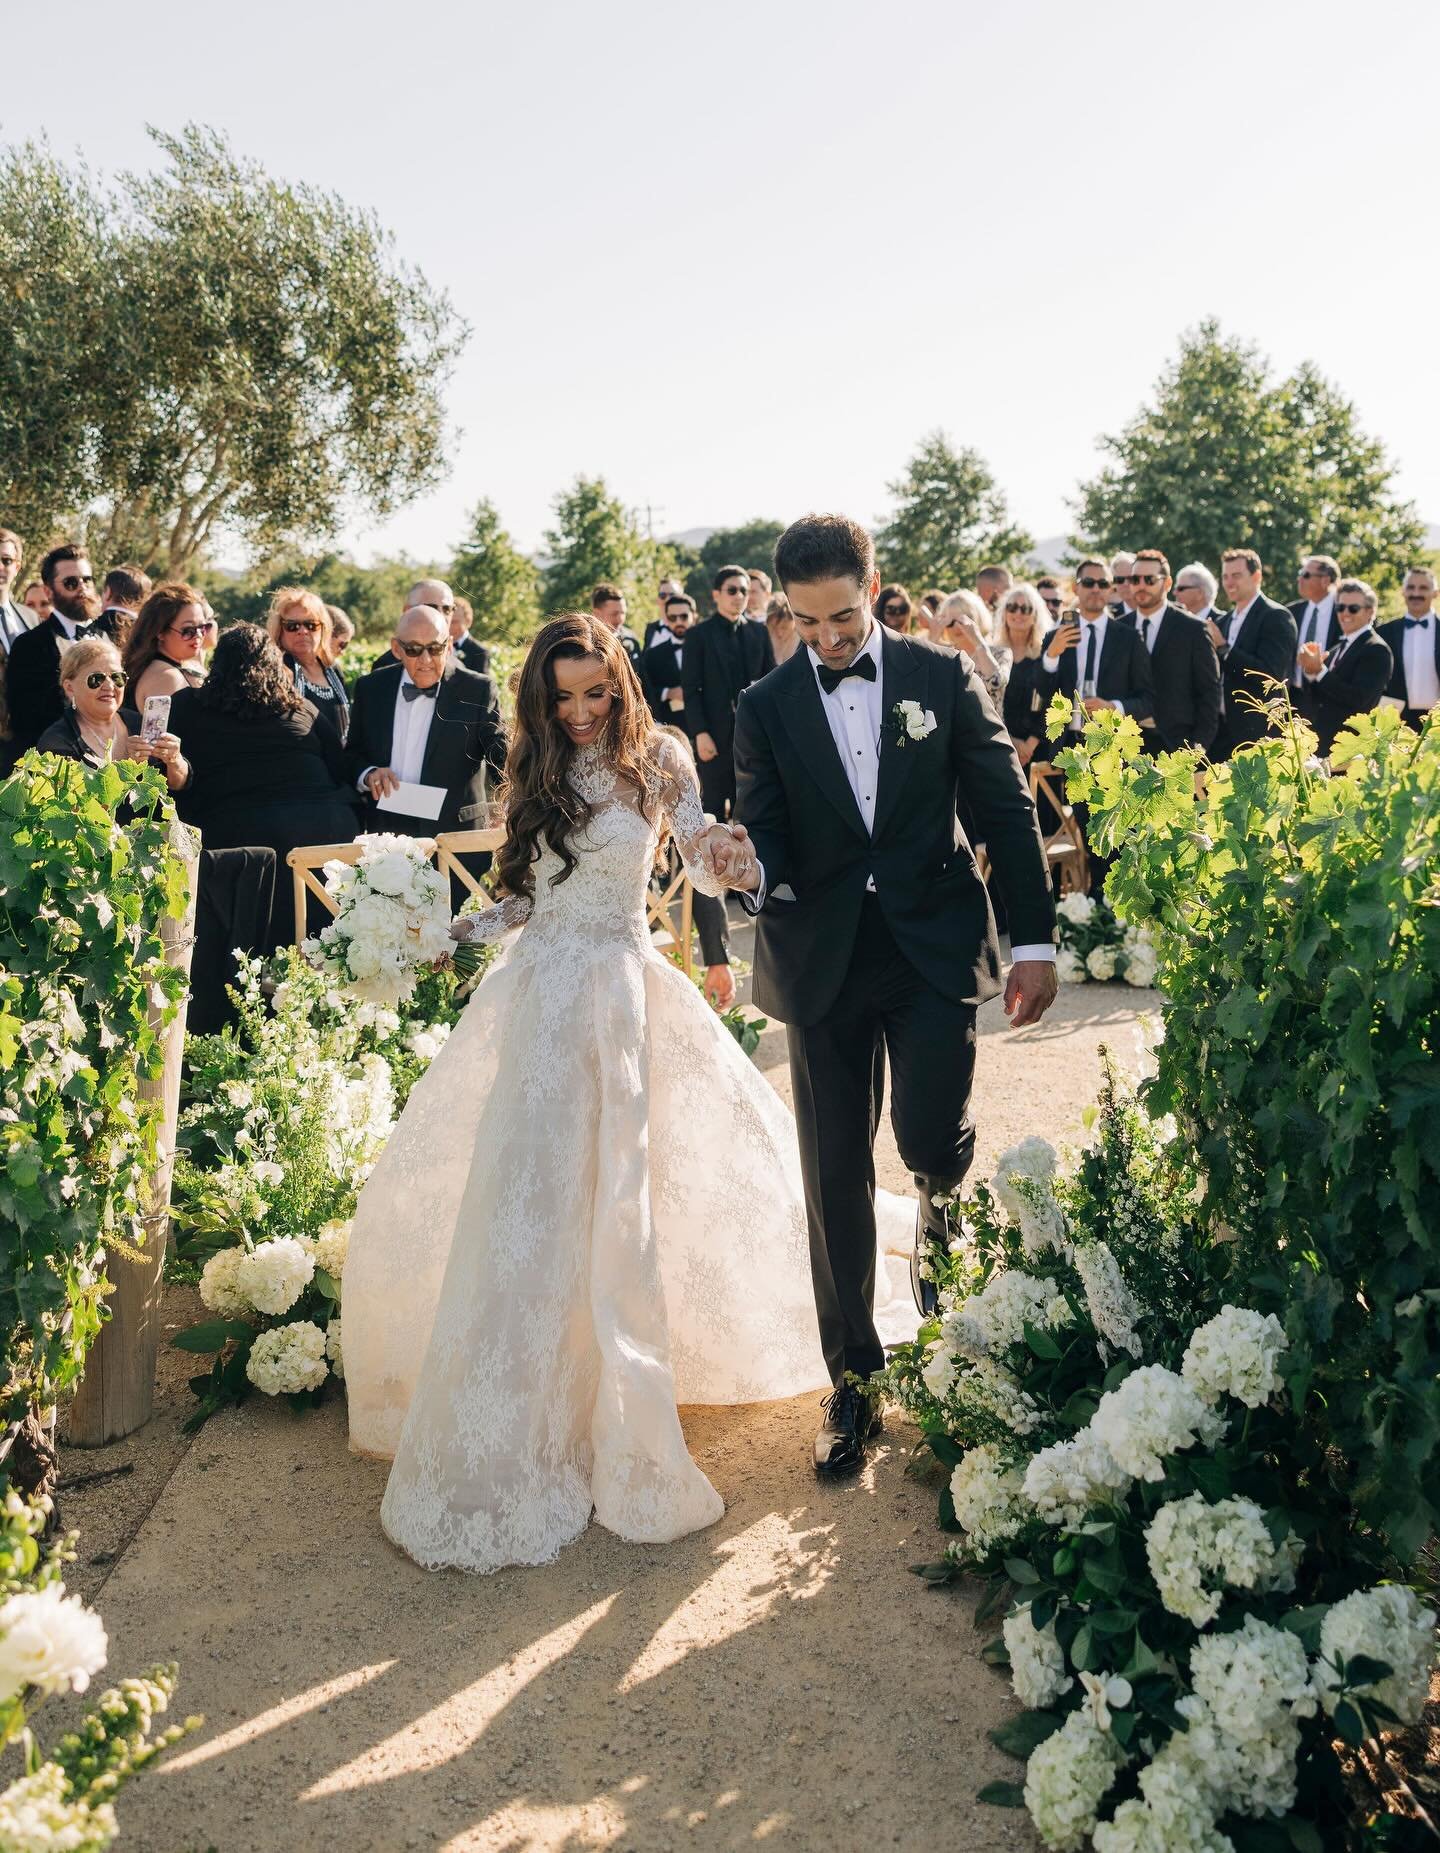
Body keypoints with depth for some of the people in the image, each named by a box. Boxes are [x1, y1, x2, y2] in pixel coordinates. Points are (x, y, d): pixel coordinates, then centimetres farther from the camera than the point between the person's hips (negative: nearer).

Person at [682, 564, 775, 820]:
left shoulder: (759, 633, 12)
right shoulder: (700, 635, 1)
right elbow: (692, 690, -3)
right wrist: (700, 733, -12)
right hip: (715, 736, -3)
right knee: (714, 808, 2)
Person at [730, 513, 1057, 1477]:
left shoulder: (941, 675, 2)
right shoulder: (766, 707, 4)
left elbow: (1007, 806, 3)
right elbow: (769, 838, 1)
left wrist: (1037, 939, -1)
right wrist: (755, 870, -24)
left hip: (933, 945, -1)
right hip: (824, 959, 2)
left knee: (930, 1139, -15)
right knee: (835, 1173, 5)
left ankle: (943, 1206, 26)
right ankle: (853, 1382, 20)